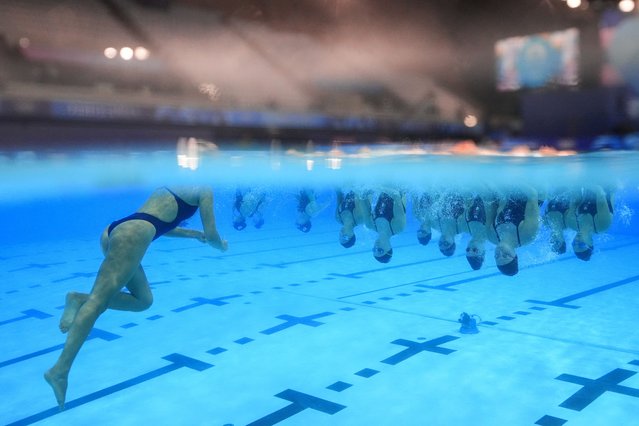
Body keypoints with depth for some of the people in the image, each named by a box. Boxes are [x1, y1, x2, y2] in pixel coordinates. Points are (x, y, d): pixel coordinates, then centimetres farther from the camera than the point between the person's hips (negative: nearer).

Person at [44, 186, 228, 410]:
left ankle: (81, 300, -1)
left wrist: (192, 233, 43)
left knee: (143, 299, 14)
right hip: (133, 234, -9)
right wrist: (221, 245, 33)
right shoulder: (203, 189, 11)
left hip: (114, 231, 9)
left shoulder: (170, 187, 34)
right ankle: (59, 370, -21)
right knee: (99, 300, -16)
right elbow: (211, 234, 11)